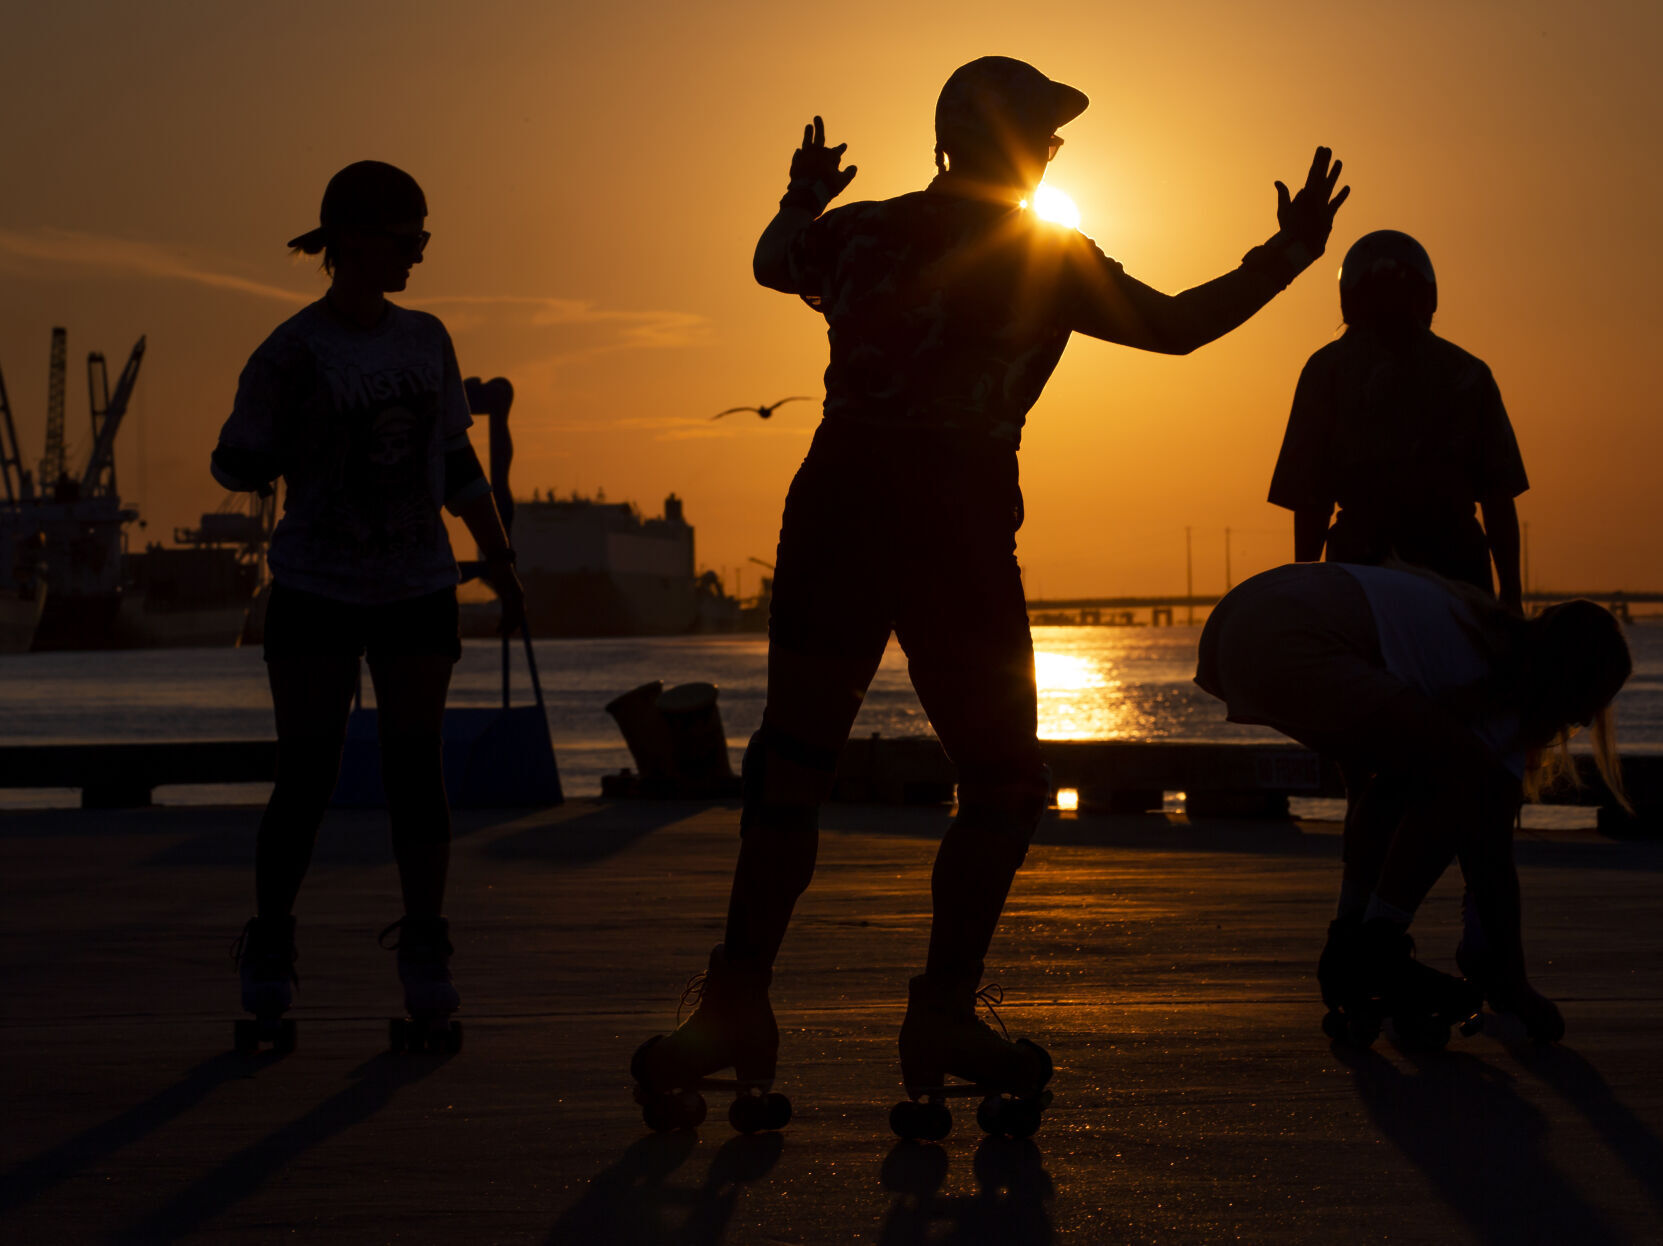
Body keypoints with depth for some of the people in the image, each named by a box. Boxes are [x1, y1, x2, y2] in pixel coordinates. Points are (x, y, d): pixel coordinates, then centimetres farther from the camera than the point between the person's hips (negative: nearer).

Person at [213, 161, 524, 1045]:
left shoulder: (425, 341, 5)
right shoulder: (289, 355, -9)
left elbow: (456, 460, 13)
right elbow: (235, 465, -1)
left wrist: (500, 561, 10)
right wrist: (290, 449, -20)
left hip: (417, 592, 3)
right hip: (316, 595, -3)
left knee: (415, 767, -1)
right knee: (305, 779, -2)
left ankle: (425, 955, 9)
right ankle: (268, 951, 16)